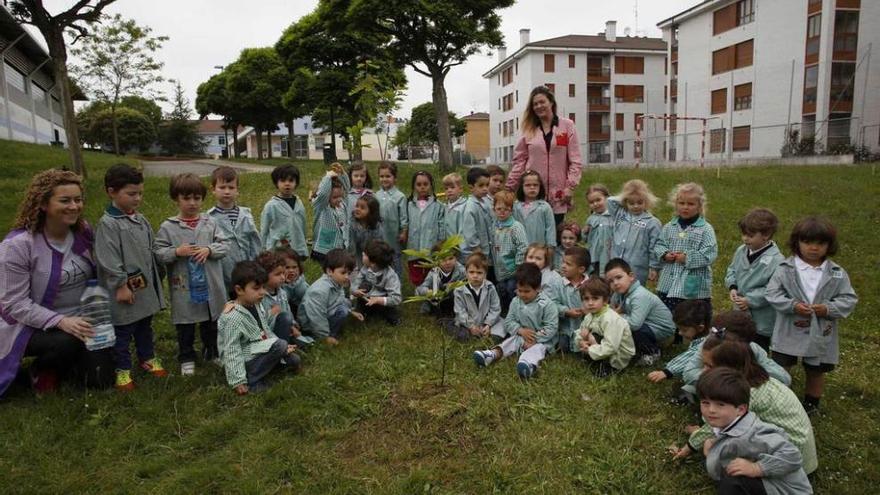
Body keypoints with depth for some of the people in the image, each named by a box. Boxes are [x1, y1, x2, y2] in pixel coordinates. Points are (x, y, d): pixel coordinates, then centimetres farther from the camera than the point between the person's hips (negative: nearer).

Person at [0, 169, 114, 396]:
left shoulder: (84, 232, -4)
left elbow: (96, 275, 10)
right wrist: (60, 321, -31)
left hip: (82, 320, 5)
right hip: (34, 326, -4)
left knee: (102, 379, -5)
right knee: (68, 343, -36)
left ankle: (57, 364, 26)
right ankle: (41, 368, 1)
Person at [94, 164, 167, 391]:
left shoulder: (140, 220, 8)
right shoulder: (108, 224, -16)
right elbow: (108, 260, -19)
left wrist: (155, 278, 18)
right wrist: (121, 284, -18)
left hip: (146, 286, 7)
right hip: (125, 289, -7)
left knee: (145, 326, 21)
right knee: (122, 331, 6)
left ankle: (147, 358, 36)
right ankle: (122, 369, 18)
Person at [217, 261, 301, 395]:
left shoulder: (256, 306, 1)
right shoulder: (233, 317, -26)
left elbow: (265, 331, 13)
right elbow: (232, 351, -25)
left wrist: (283, 349, 8)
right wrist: (238, 381, -25)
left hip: (258, 351, 9)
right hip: (244, 361, -8)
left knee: (294, 360, 7)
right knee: (280, 345, -26)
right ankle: (251, 380, -17)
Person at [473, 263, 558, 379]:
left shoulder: (547, 304, -14)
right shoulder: (515, 302, 2)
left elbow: (551, 328, -16)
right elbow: (508, 322, 3)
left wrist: (534, 340, -21)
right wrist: (521, 330, -17)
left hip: (542, 340, -6)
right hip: (521, 336, 6)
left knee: (537, 348, -33)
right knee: (510, 341, -18)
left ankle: (530, 364, -63)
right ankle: (493, 354, -41)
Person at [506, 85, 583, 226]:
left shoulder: (567, 126, 3)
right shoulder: (528, 129, 8)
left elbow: (575, 160, 0)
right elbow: (519, 161, 6)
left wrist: (570, 186, -8)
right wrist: (509, 187, -1)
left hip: (557, 194, -1)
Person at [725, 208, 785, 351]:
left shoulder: (775, 260, -22)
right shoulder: (741, 251, 0)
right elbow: (732, 270, 13)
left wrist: (750, 300, -22)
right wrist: (732, 287, -5)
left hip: (761, 323, -6)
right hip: (741, 318, 7)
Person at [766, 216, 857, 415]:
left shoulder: (837, 273, -3)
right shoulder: (785, 269, -9)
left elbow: (849, 299, -2)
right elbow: (772, 293, -10)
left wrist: (829, 309, -20)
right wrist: (793, 306, -24)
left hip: (821, 334, 2)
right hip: (789, 332, -2)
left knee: (816, 372, 19)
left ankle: (811, 406, 40)